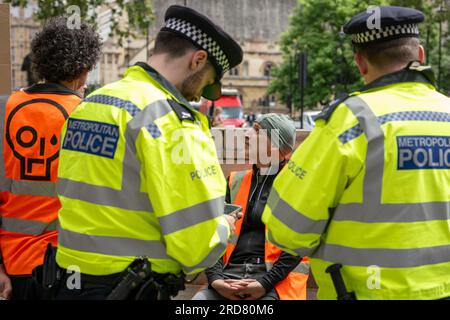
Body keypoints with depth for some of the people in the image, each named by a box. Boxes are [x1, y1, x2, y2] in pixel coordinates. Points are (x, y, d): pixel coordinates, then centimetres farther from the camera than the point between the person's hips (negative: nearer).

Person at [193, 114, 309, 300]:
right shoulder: (236, 181, 18)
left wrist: (265, 283, -13)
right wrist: (216, 279, -4)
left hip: (275, 279, -3)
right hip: (231, 274, 3)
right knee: (200, 297, -23)